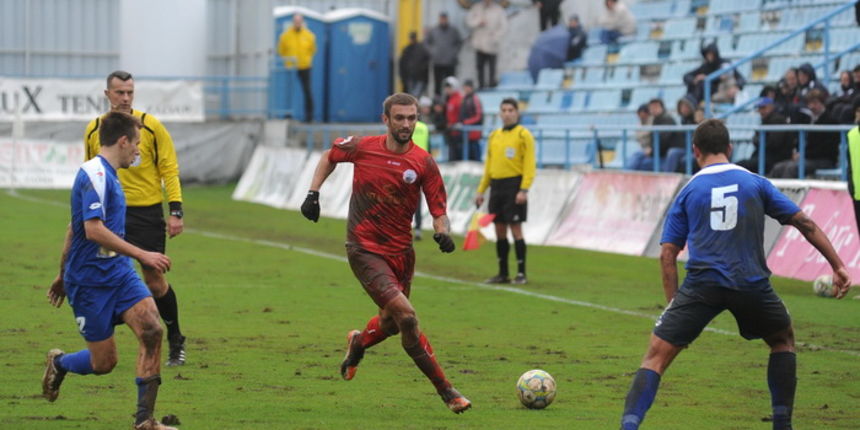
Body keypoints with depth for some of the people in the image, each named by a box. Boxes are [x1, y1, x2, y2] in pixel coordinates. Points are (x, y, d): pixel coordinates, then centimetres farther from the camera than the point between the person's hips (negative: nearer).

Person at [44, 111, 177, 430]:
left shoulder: (105, 175, 16)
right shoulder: (94, 174, -15)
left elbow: (73, 229, 25)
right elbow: (93, 230, -26)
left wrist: (64, 275, 33)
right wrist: (142, 255, -26)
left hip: (118, 272, 8)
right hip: (90, 280, -8)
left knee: (151, 330, -14)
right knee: (104, 362, -2)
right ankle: (59, 363, 32)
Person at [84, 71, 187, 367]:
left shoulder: (150, 126, -4)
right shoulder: (94, 130, 5)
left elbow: (170, 169, -2)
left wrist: (175, 211, -10)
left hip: (147, 212, -2)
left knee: (154, 280, 1)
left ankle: (176, 342, 19)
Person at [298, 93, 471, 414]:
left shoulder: (424, 163, -6)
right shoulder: (362, 148, -7)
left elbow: (439, 210, -4)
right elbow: (330, 157, 14)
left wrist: (443, 232, -25)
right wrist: (313, 193, 5)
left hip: (401, 251, 4)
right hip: (365, 250, -4)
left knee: (392, 322, 17)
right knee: (406, 315, -19)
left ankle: (358, 343, 54)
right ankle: (445, 390, -10)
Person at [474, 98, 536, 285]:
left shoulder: (523, 135, -4)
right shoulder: (494, 136, 15)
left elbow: (529, 164, -10)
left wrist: (524, 190, -19)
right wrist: (481, 190, 15)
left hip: (514, 185, -6)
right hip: (496, 186, 6)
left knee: (515, 229, -7)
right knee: (500, 231, 7)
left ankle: (521, 274, -2)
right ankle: (503, 273, 14)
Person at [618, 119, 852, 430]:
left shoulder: (689, 191, 11)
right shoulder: (755, 183, 12)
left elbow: (667, 254, 6)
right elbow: (805, 224, 10)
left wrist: (673, 303, 10)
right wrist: (838, 267, 15)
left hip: (702, 284, -1)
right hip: (751, 285, 1)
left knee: (657, 354, 0)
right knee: (783, 340, 28)